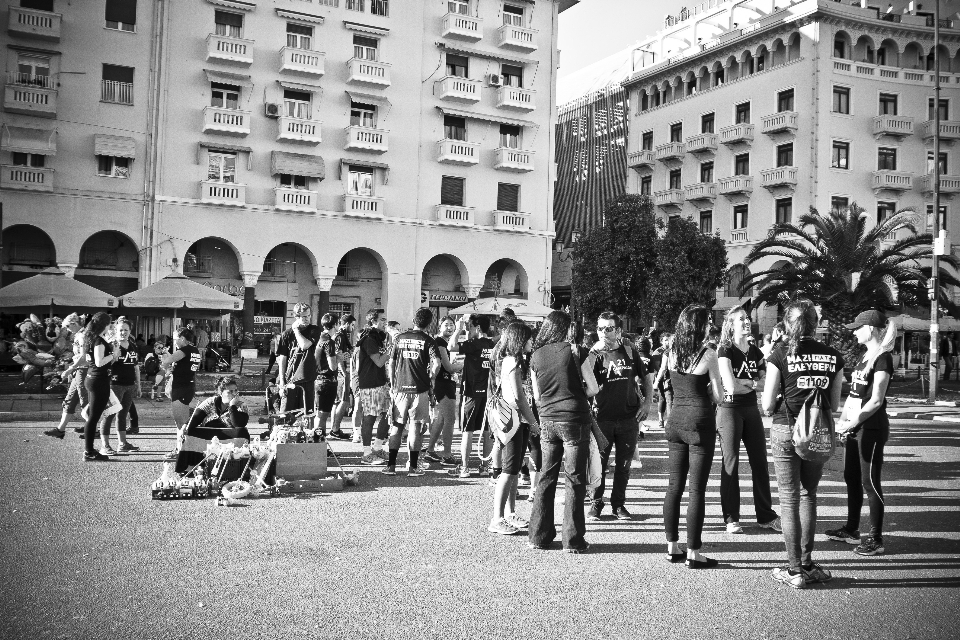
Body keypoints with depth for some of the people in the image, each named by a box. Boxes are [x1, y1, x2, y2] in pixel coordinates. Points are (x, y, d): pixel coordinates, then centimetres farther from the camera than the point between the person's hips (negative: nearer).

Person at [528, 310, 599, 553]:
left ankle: (539, 536, 16)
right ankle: (572, 540, 6)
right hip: (575, 420, -4)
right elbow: (592, 389, -5)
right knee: (574, 480, 3)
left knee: (546, 478, 12)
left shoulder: (536, 356, 7)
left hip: (547, 421, 4)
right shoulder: (575, 351, -5)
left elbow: (537, 398, 9)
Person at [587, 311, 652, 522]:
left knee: (624, 464, 9)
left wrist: (647, 402, 4)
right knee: (598, 463, 1)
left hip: (629, 417, 2)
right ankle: (596, 504, 15)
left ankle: (618, 504, 22)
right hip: (602, 418, -2)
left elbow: (645, 377, 15)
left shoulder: (630, 351, 3)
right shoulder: (594, 354, -3)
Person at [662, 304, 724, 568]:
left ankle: (672, 547, 19)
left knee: (674, 486, 12)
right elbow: (717, 395, -5)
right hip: (700, 421, -5)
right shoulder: (708, 354, -10)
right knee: (697, 490, 0)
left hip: (676, 419, 6)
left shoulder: (670, 353, 4)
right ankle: (694, 553, 4)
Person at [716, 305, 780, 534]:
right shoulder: (725, 351, -9)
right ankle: (731, 519, 7)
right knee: (730, 464, 0)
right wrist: (752, 383, -6)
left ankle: (766, 516, 16)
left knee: (760, 462, 7)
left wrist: (742, 383, -11)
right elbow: (730, 385, -21)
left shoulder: (756, 352, 9)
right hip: (730, 410, -6)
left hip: (751, 409, 6)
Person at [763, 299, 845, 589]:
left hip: (786, 431, -3)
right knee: (808, 494, 19)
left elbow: (767, 406, -9)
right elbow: (834, 405, 5)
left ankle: (795, 570, 8)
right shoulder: (833, 356, 1)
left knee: (789, 498, 5)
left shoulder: (780, 354, -9)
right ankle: (807, 563, 22)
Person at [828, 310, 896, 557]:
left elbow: (876, 400, -18)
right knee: (851, 478, 14)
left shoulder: (882, 357, -13)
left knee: (869, 481, -3)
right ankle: (851, 529, 26)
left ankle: (875, 539, 5)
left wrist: (852, 423, -19)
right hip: (854, 427, 9)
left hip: (871, 427, -9)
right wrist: (843, 420, 7)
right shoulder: (865, 356, 14)